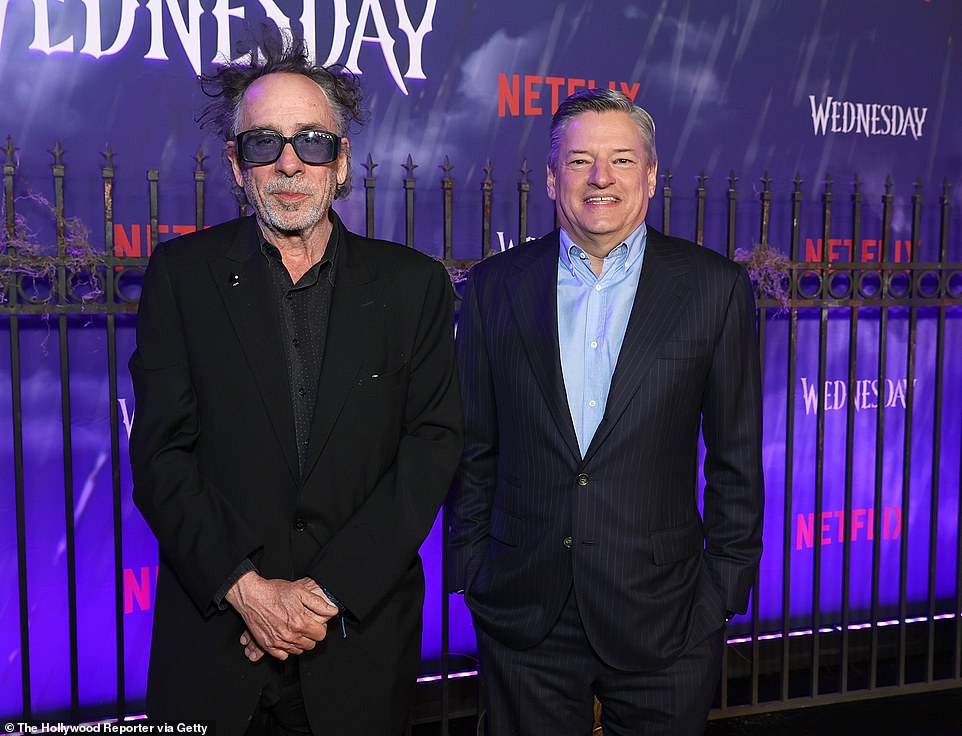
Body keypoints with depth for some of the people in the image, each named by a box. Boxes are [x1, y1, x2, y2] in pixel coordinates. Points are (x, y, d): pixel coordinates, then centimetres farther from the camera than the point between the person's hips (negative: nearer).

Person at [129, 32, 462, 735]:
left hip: (363, 635, 0)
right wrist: (247, 589, -14)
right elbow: (161, 456, -4)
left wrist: (330, 590, -13)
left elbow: (433, 446, -6)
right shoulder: (182, 274, 0)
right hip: (215, 629, 0)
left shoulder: (415, 284, 0)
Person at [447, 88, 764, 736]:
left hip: (662, 613, -1)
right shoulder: (495, 286, 2)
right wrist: (468, 568, 4)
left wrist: (727, 587, -1)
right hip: (523, 611, 1)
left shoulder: (716, 287, -2)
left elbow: (736, 455, 0)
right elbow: (473, 445, 6)